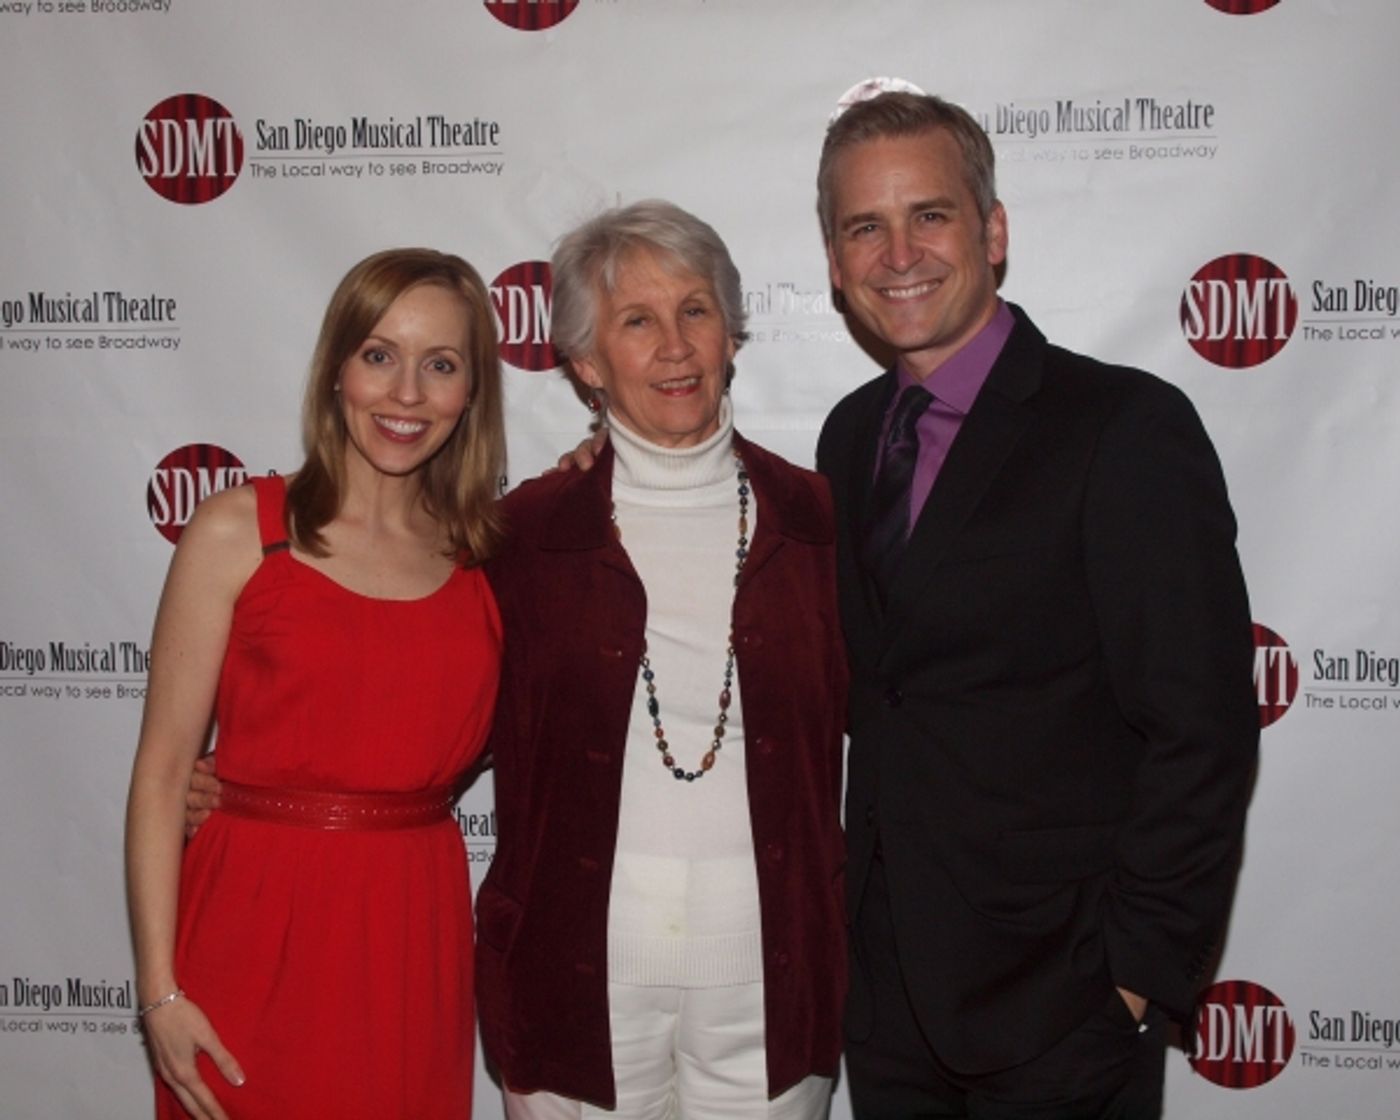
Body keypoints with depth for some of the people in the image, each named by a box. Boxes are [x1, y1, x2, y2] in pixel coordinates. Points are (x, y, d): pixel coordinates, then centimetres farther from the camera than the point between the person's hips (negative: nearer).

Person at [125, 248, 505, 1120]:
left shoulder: (484, 556, 5)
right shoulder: (239, 531, -5)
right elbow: (163, 770, -6)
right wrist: (160, 990, -11)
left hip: (419, 940, 3)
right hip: (259, 935, -3)